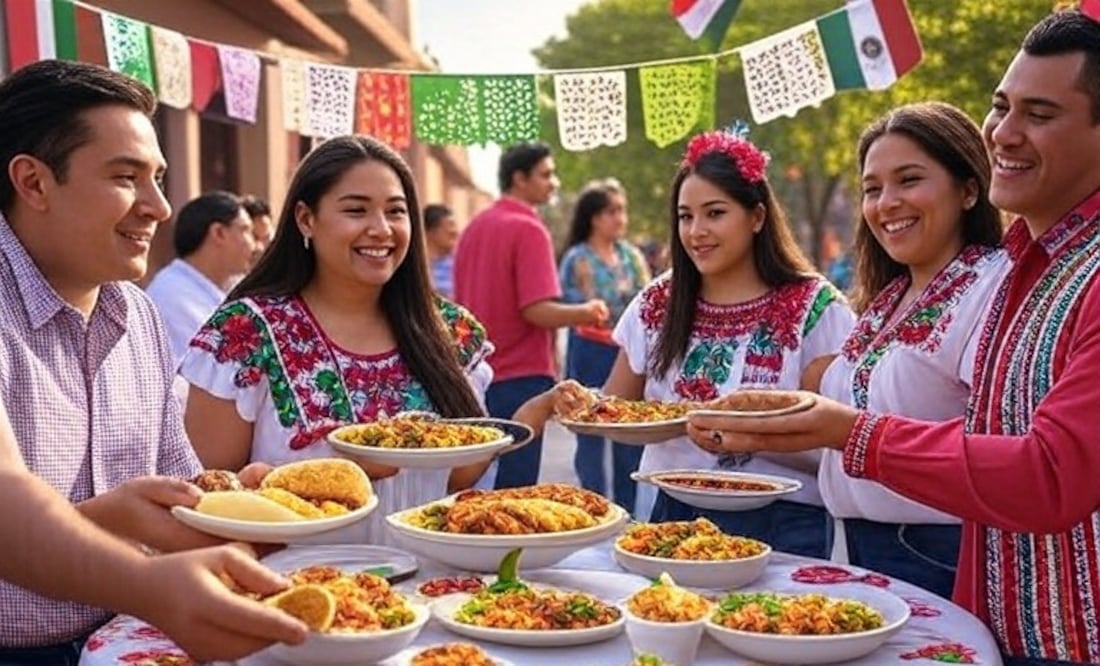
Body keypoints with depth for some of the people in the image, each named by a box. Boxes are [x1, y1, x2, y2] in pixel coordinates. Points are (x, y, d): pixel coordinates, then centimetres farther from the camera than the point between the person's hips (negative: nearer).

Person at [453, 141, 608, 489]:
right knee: (515, 491, -2)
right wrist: (587, 312, -5)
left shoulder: (475, 227, 10)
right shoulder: (528, 229, -14)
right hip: (521, 378, -8)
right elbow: (537, 311, -20)